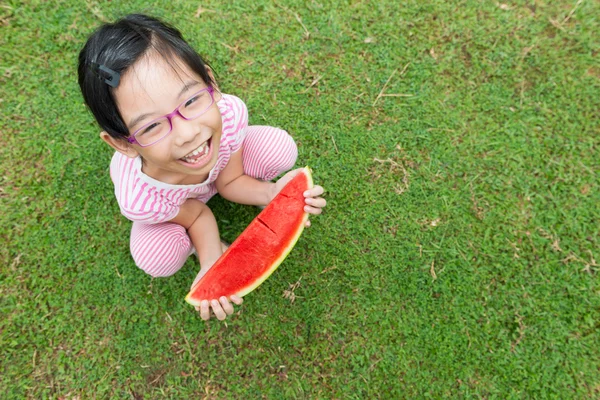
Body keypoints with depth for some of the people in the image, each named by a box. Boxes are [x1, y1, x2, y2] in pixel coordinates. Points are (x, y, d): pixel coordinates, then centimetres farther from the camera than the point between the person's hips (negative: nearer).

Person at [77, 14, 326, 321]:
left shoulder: (230, 114, -39)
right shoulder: (139, 199, -42)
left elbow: (229, 181, -20)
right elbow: (197, 215, -20)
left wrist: (271, 193, -36)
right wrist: (211, 263, -31)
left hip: (223, 165, 2)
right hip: (174, 203, -1)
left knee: (280, 148, -22)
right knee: (157, 257, -28)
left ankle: (261, 183, 14)